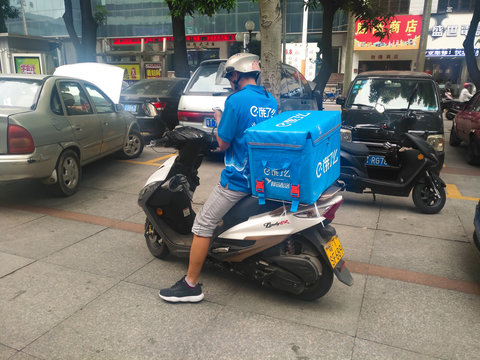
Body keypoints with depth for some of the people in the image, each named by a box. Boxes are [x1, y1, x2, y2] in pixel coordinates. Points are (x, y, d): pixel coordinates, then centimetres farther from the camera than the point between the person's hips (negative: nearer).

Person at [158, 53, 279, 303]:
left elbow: (223, 144, -11)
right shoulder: (271, 101, 8)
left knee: (202, 226, 0)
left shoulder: (236, 100, -16)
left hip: (238, 179, -9)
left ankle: (191, 285, 7)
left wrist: (219, 122, 7)